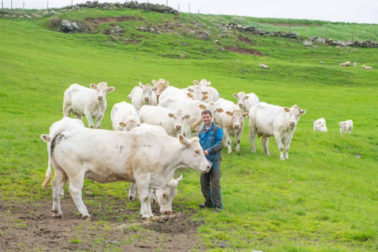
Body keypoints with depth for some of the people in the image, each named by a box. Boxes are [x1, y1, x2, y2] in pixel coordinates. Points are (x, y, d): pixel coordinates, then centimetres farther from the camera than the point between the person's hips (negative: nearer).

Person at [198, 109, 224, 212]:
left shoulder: (217, 130, -3)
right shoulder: (201, 131, 14)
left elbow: (219, 144, -11)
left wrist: (209, 150, -25)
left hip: (214, 160, -6)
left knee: (215, 184, -8)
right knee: (204, 184, 11)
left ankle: (218, 205, -3)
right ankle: (209, 202, 27)